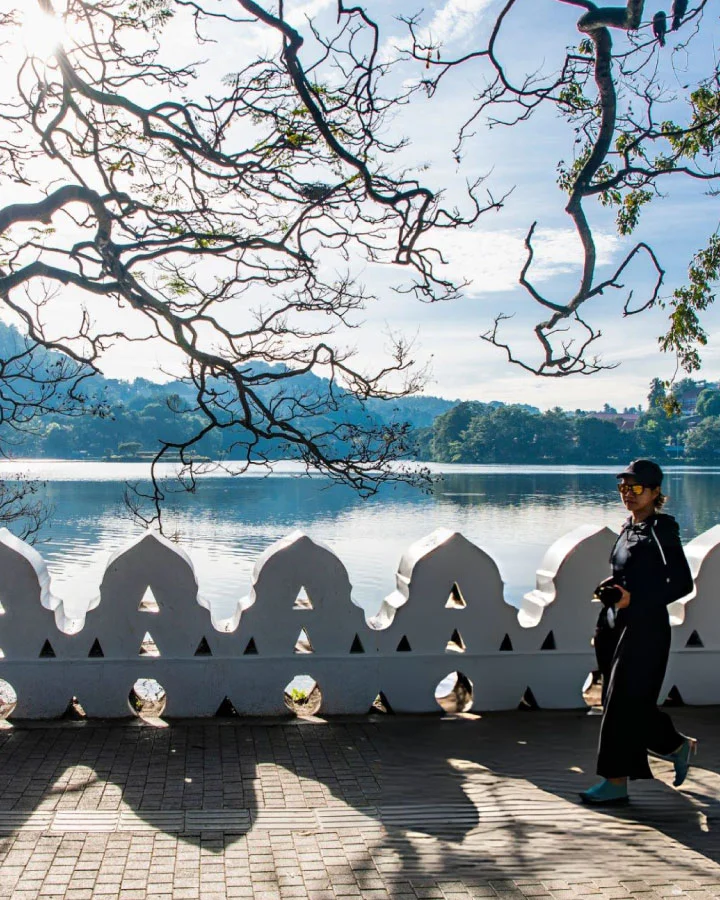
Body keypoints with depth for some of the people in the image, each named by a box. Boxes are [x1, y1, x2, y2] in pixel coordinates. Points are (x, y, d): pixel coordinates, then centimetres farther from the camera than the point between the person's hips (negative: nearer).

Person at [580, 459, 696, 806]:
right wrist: (613, 587, 4)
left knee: (625, 702, -5)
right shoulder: (629, 528, 13)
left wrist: (634, 598, -20)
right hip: (624, 626, 8)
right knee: (636, 703, 13)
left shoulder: (661, 530, -11)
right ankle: (679, 745, 35)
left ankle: (616, 783, 5)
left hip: (647, 628, -8)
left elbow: (682, 582, -15)